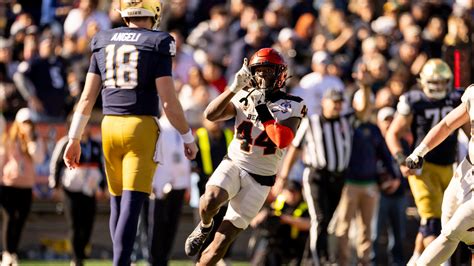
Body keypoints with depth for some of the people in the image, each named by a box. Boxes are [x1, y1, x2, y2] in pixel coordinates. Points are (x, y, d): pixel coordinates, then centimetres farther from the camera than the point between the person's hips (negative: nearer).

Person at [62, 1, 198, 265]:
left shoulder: (103, 43, 9)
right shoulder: (157, 45, -5)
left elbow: (87, 97, 9)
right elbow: (169, 101, -8)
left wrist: (74, 139, 15)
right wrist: (189, 138, 3)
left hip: (110, 125, 5)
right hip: (141, 127, -5)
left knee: (118, 202, 15)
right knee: (132, 203, -10)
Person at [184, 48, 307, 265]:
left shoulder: (292, 106, -5)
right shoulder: (244, 97, 3)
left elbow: (283, 140, -21)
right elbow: (210, 115, -10)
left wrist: (263, 109, -21)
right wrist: (234, 88, -19)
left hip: (260, 178, -1)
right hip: (234, 164, 1)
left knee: (221, 242, -4)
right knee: (210, 200, -31)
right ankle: (204, 227, 3)